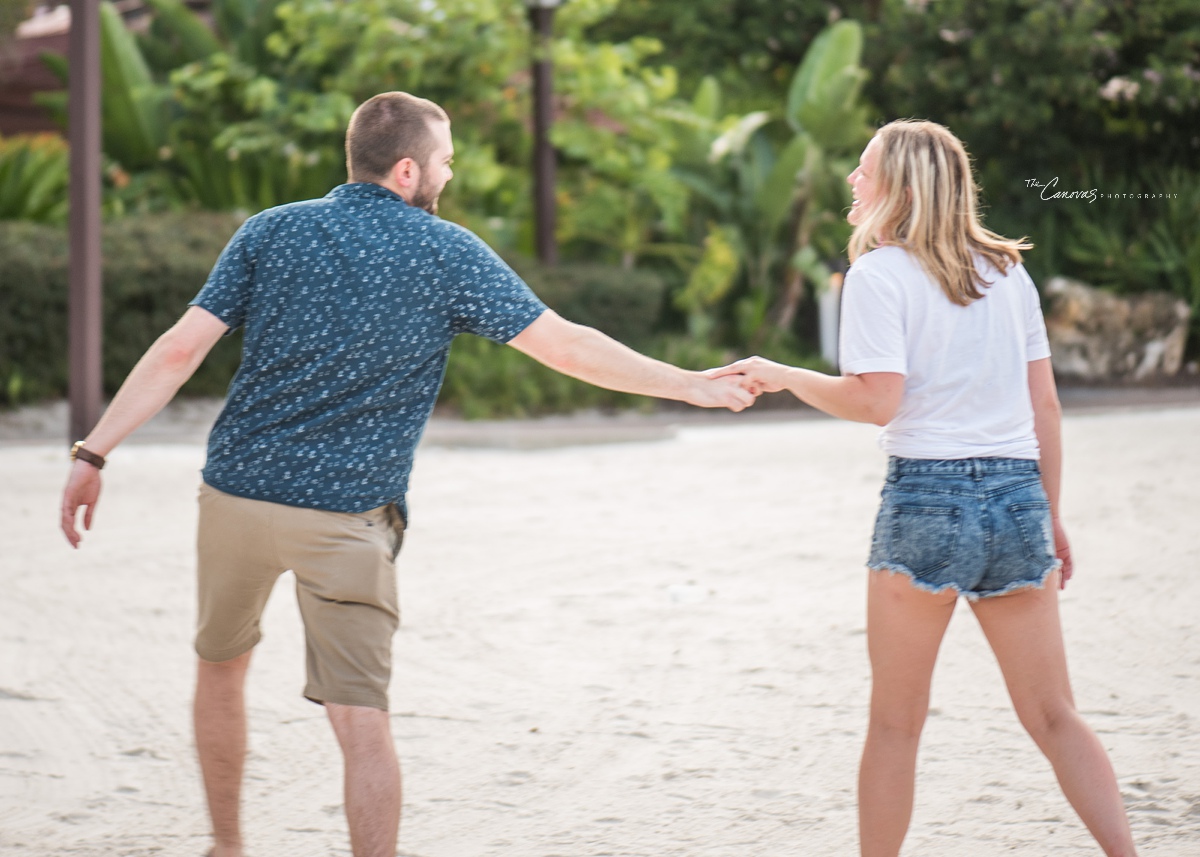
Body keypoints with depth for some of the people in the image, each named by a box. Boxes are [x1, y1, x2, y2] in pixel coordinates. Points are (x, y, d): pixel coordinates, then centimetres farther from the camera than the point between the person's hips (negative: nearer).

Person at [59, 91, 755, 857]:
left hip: (238, 491, 3)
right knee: (363, 720, -3)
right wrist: (691, 385, 6)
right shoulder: (447, 254, -3)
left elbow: (180, 349, -3)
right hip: (349, 513, -3)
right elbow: (565, 346, -3)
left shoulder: (272, 232, 4)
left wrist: (94, 454, 0)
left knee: (221, 668, 24)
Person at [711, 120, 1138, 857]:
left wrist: (784, 376, -2)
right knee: (1054, 717, 8)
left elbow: (878, 400, -15)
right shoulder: (1007, 270, 13)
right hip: (1018, 494, 5)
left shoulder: (879, 274, -4)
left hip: (927, 495, -5)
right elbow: (1044, 403, 12)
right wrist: (1051, 517, 18)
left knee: (895, 722, 7)